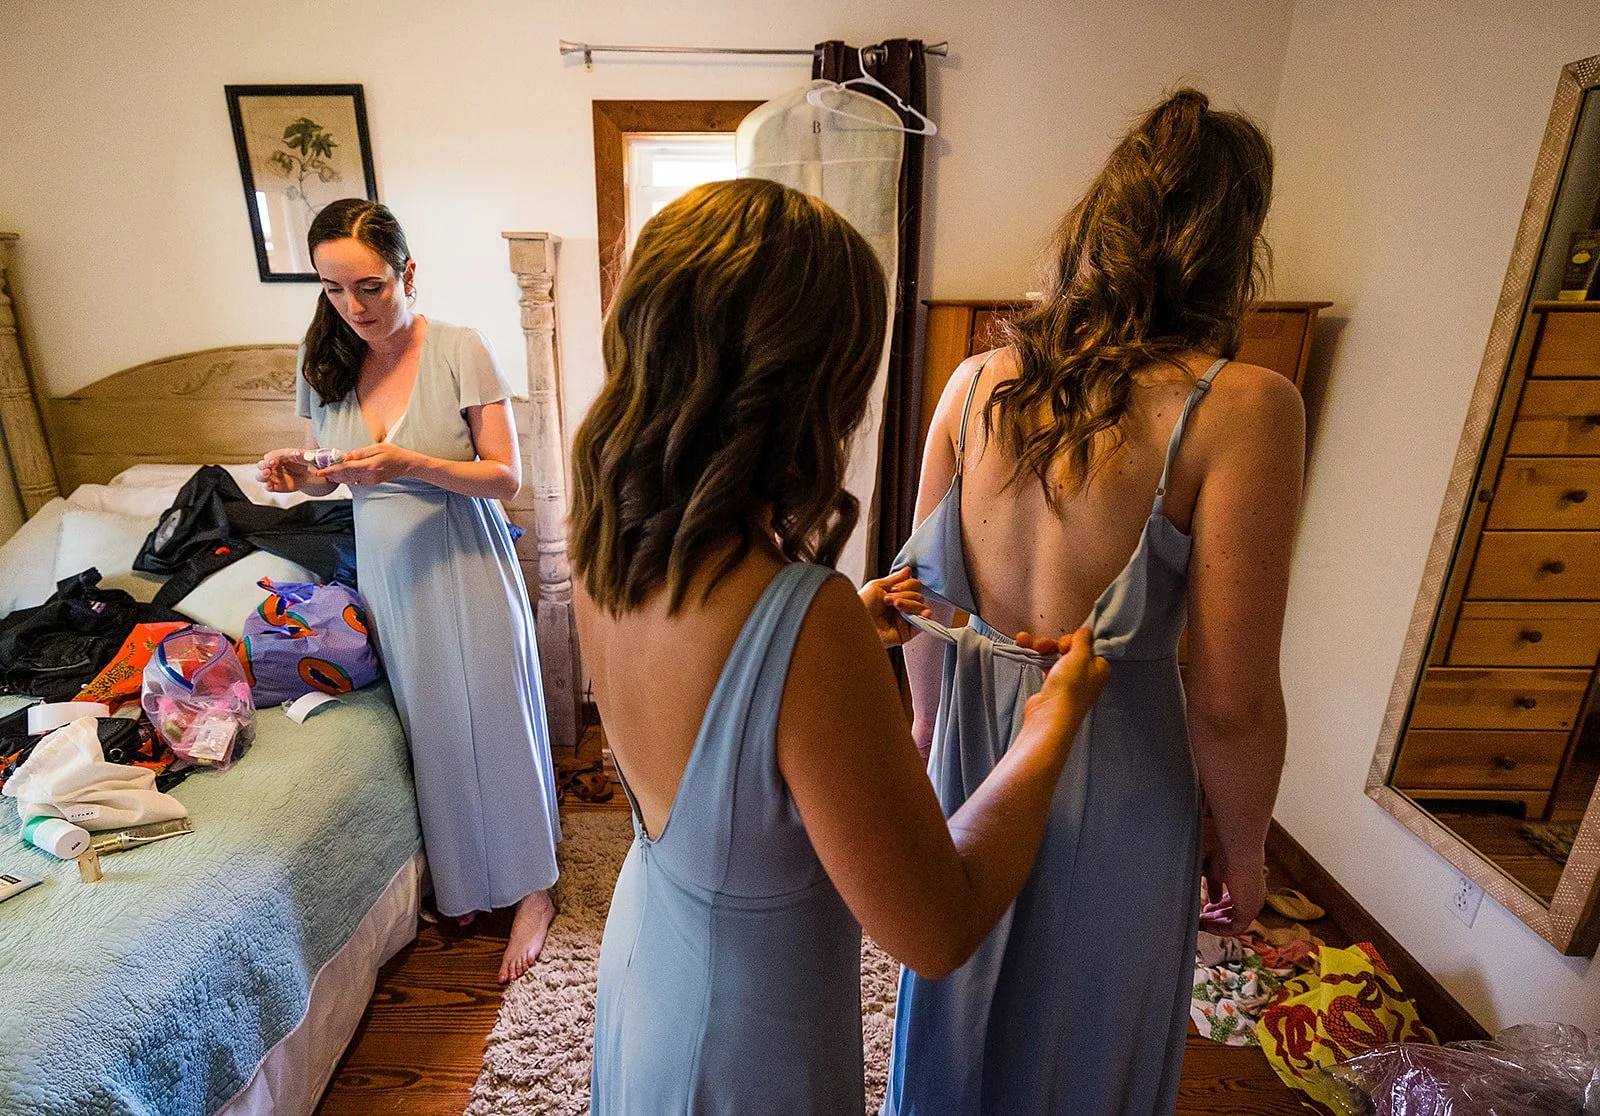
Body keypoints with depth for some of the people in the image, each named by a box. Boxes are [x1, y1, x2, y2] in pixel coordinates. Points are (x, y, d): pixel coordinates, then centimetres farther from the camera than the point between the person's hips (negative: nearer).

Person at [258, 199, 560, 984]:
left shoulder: (461, 351, -13)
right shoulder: (322, 362, 1)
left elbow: (506, 478, -14)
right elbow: (330, 471, 12)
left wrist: (410, 464, -28)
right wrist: (300, 475, -11)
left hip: (465, 570, -4)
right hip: (388, 576, 5)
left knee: (496, 722, 3)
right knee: (431, 729, 14)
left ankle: (531, 887, 23)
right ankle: (463, 879, 36)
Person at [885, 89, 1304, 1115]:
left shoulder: (975, 383, -8)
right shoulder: (1242, 408, -20)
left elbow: (928, 596, 0)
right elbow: (1231, 702, -18)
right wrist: (1244, 853, 1)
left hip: (973, 748, 4)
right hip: (1115, 770, -3)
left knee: (956, 1011, 30)